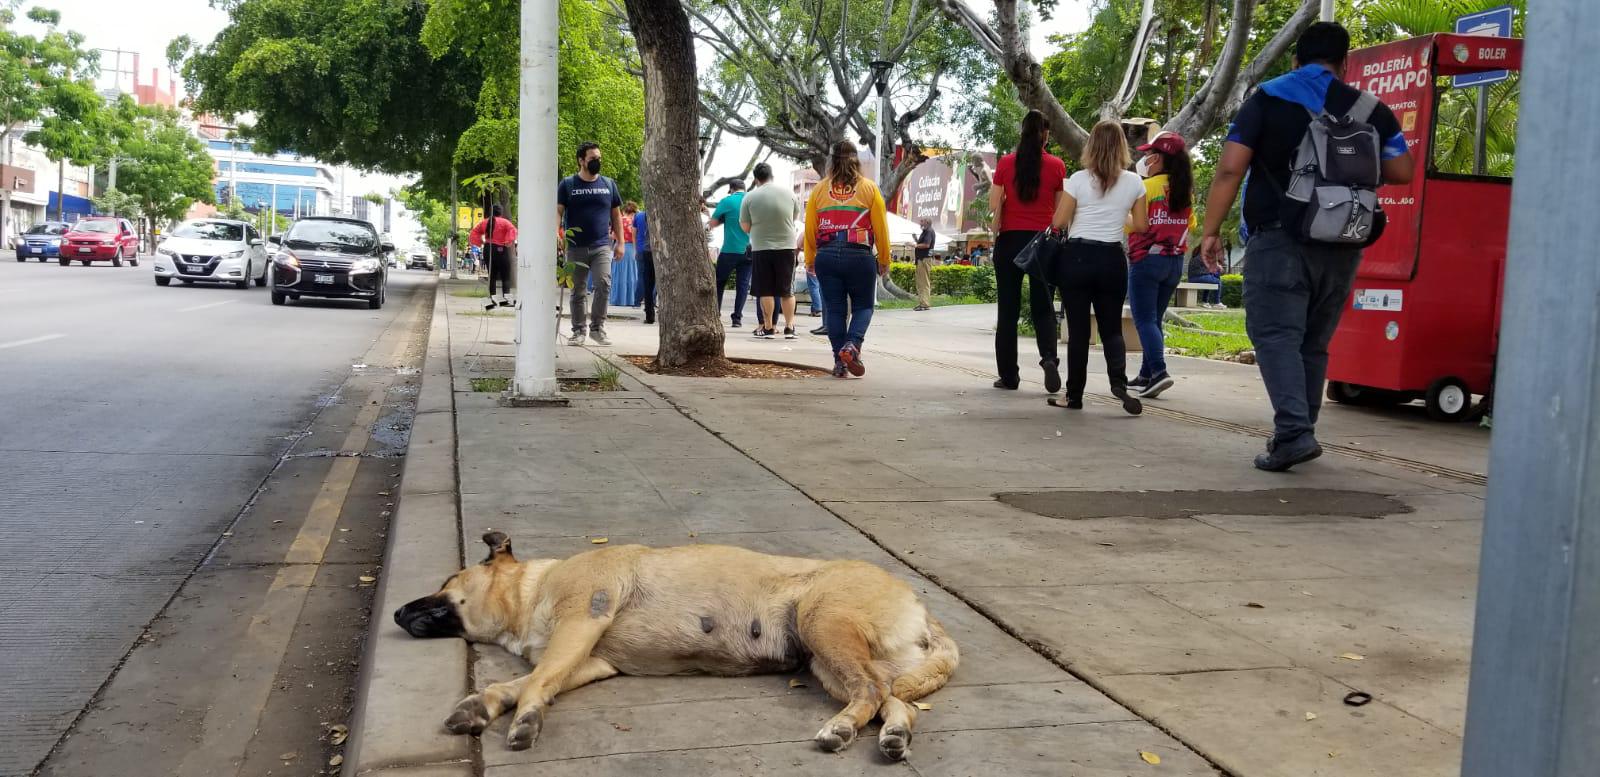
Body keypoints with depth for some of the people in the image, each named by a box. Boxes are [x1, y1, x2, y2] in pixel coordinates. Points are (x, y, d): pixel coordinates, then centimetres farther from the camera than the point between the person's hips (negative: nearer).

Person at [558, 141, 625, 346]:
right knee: (578, 291, 6)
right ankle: (579, 331, 15)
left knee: (603, 283, -16)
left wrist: (620, 243, 7)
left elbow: (616, 214, 14)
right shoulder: (567, 184, 4)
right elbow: (558, 211, -1)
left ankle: (597, 327, -4)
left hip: (602, 246, 1)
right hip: (575, 247, 0)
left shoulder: (609, 184, 10)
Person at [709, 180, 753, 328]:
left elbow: (713, 223, 0)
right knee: (743, 284, 5)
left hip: (730, 250, -3)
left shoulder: (726, 201, -4)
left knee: (719, 282, 11)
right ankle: (737, 317, 0)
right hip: (749, 250, 3)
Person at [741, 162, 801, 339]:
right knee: (787, 291, 9)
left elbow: (745, 227, -2)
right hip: (787, 246, 2)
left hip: (761, 248, -1)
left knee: (765, 291, 6)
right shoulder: (788, 192, 0)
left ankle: (769, 327, 6)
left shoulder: (749, 197, -6)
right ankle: (789, 327, 6)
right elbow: (796, 216, 14)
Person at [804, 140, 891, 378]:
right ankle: (852, 344, -15)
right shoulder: (869, 188, 2)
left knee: (834, 309, 8)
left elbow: (810, 228, 6)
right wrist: (884, 260, 9)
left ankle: (840, 361, 7)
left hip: (826, 257, 2)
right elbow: (880, 227, 1)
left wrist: (810, 259, 14)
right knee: (863, 306, 10)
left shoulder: (820, 189, 6)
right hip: (859, 256, -2)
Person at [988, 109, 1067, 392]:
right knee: (1042, 308, 7)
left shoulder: (1005, 163, -1)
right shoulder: (1057, 166, -1)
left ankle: (1008, 375, 8)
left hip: (1010, 240, 0)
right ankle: (1049, 357, -17)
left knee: (1007, 310, 6)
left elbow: (994, 206, -2)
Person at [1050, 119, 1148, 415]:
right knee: (1112, 329, 10)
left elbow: (1058, 222, -5)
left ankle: (1075, 394, 10)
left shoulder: (1079, 179, -7)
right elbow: (1141, 226, 6)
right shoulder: (1134, 182, 0)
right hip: (1112, 260, 2)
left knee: (1078, 330, 5)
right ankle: (1119, 382, -13)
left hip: (1077, 257, -2)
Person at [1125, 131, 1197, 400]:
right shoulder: (1185, 190, 7)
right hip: (1175, 262, 7)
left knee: (1144, 320, -6)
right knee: (1155, 319, 15)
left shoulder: (1147, 187, -13)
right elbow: (1190, 224, 15)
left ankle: (1159, 371, -21)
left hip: (1147, 259, -7)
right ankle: (1146, 375, 17)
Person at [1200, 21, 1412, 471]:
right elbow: (1401, 172, 9)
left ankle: (1293, 433, -22)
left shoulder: (1266, 100, 2)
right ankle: (1298, 434, 19)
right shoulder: (1371, 109, 8)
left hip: (1280, 239, -3)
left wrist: (1211, 230, -2)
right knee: (1313, 343, 13)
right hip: (1341, 246, 4)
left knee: (1275, 335, -6)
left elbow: (1231, 168, -6)